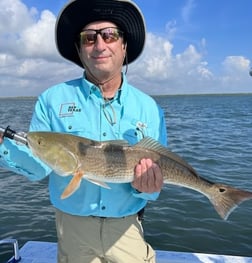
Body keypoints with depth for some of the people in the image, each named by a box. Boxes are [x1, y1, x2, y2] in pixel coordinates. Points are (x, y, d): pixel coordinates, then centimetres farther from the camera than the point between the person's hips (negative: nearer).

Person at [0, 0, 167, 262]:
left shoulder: (149, 108, -4)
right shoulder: (52, 100, -7)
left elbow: (157, 175, -3)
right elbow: (39, 165, -10)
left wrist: (145, 186, -25)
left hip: (127, 229, 1)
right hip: (73, 228, 0)